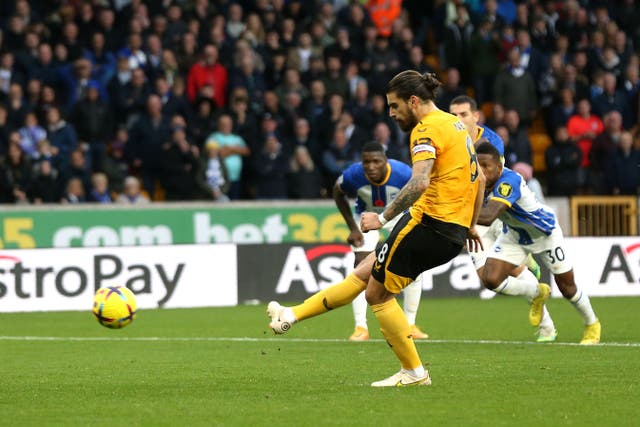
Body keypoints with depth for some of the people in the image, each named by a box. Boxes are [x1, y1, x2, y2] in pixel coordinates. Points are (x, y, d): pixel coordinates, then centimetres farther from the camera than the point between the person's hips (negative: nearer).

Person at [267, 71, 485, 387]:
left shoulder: (427, 129, -13)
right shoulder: (455, 124, 17)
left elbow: (420, 182, -28)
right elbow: (479, 178, 24)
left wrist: (383, 217, -25)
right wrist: (470, 225, 30)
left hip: (430, 222, -10)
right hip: (454, 230, 10)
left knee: (377, 294, 1)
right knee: (364, 273, 12)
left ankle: (414, 372, 6)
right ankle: (292, 315, 16)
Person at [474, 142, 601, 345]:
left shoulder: (509, 181, -43)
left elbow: (489, 216, -57)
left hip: (545, 232, -5)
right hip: (514, 235, 5)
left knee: (567, 288, 9)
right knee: (490, 279, -14)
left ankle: (592, 324, 41)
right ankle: (537, 293, 17)